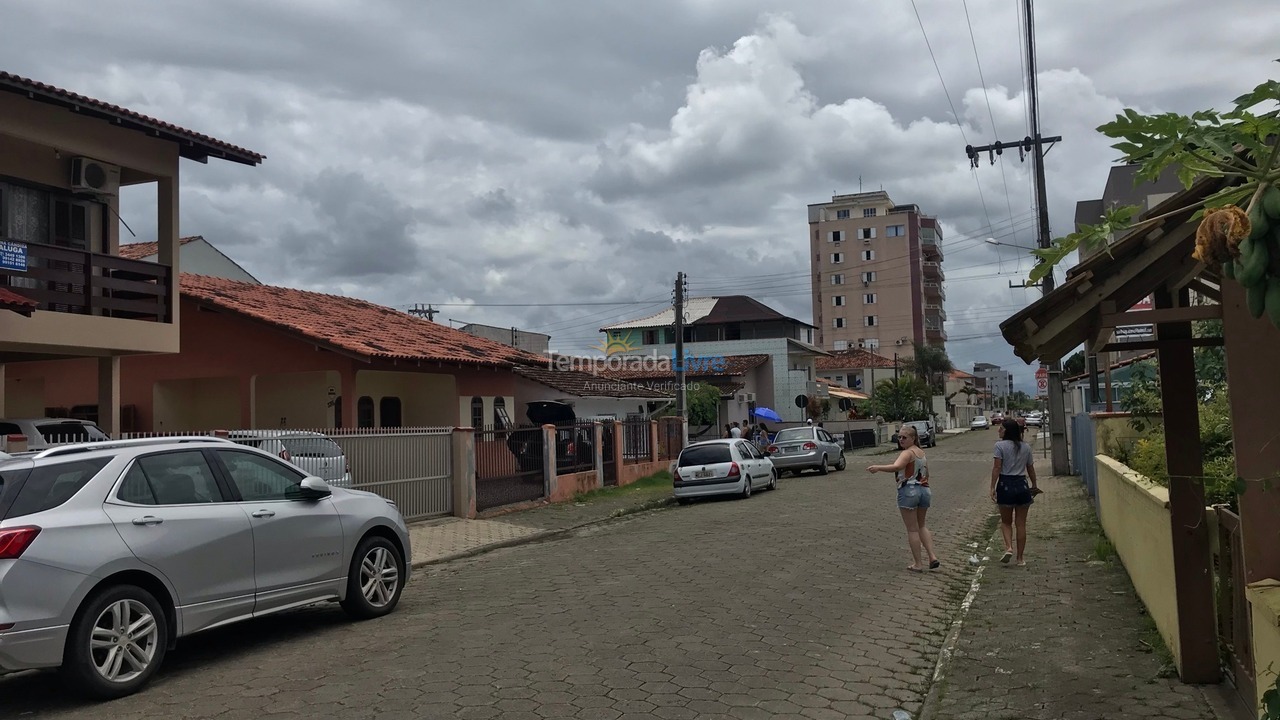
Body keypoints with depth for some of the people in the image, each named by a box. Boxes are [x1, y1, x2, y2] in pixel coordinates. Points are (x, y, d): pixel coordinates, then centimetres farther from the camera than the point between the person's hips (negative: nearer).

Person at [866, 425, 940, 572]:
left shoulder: (907, 453, -11)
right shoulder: (922, 453, 16)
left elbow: (896, 467, -31)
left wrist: (878, 468, -44)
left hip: (908, 491, -8)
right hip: (925, 491, 8)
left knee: (912, 529, 2)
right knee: (921, 526, 23)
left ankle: (917, 564, 7)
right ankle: (932, 556, 12)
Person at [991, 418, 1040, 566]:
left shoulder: (1000, 445, -8)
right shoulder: (1026, 447, 6)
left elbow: (997, 467, -13)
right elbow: (1031, 469, 10)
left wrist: (993, 487, -10)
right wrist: (1034, 486, 22)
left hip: (1005, 485, -3)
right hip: (1022, 485, 3)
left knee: (1006, 522, 13)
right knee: (1021, 524, 9)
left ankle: (1009, 547, -8)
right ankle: (1021, 557, 13)